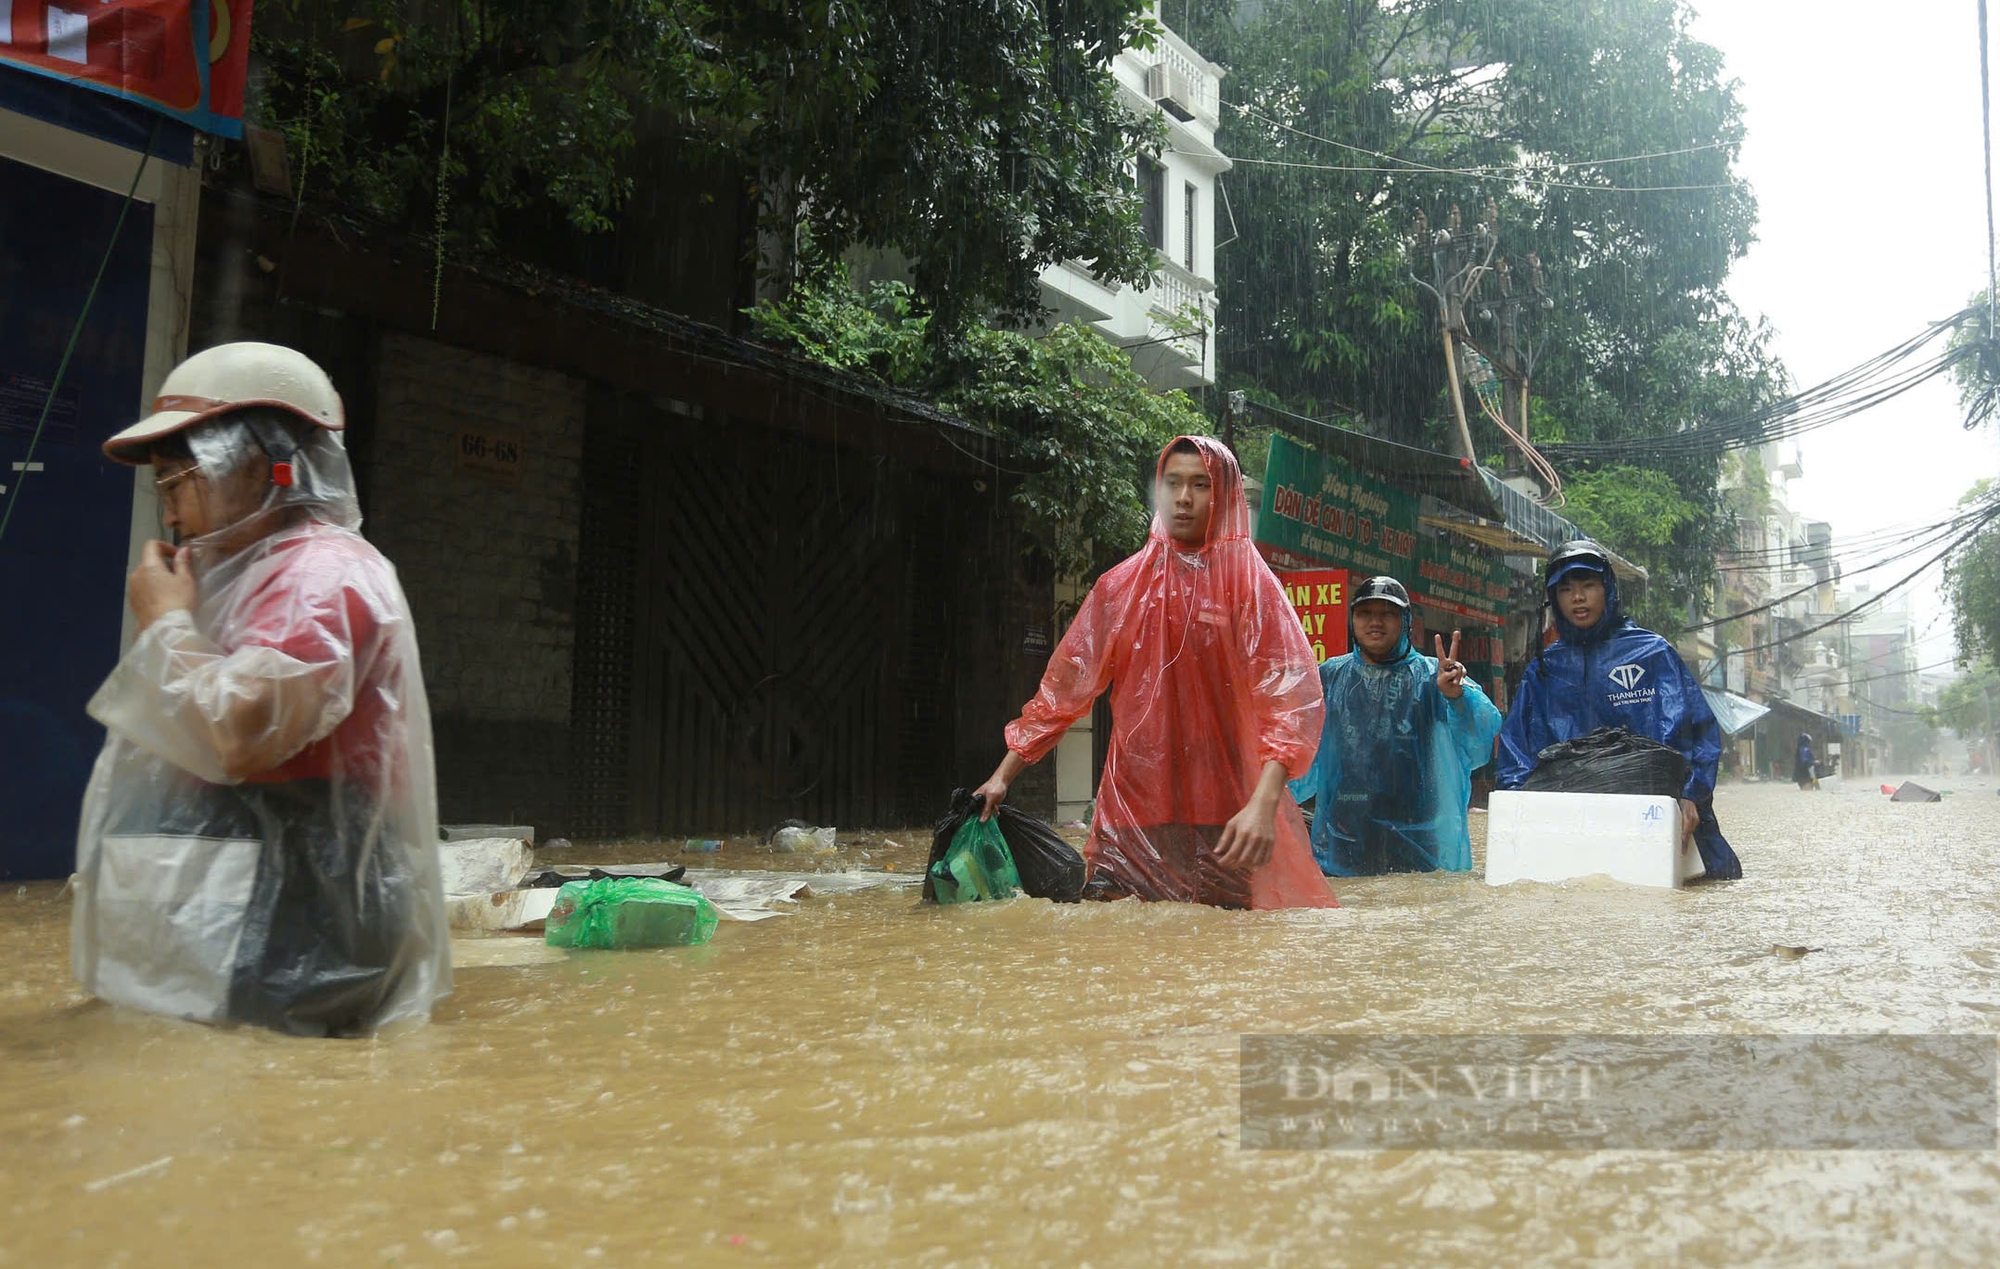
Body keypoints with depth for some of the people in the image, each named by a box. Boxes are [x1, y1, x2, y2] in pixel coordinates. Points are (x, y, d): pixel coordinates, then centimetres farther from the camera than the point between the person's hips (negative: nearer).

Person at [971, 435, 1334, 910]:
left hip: (1224, 819, -2)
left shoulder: (1248, 582, -1)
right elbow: (1062, 687, 12)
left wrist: (1263, 805, -26)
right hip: (1131, 811, 3)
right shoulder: (1120, 586, 10)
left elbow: (1291, 699, -12)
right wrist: (1003, 774, 6)